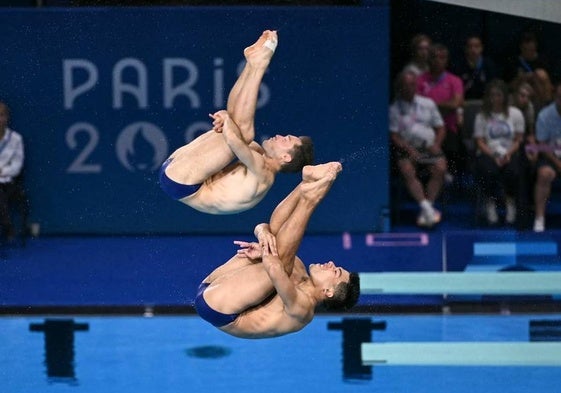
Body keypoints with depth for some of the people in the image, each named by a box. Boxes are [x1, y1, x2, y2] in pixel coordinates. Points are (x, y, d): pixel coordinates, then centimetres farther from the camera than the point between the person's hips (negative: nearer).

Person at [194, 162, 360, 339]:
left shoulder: (303, 308, -15)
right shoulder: (297, 272, 12)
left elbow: (275, 269, -37)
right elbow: (262, 228, 13)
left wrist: (266, 253, -16)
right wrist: (264, 233, -11)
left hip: (218, 309, -9)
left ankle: (310, 197, -13)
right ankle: (308, 181, -7)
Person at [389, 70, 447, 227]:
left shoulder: (428, 104, 16)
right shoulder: (394, 109, 6)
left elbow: (440, 128, 17)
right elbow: (394, 136, -1)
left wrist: (436, 144, -3)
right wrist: (409, 149, -17)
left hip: (429, 147, 2)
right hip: (406, 149, -2)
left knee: (440, 168, -26)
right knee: (408, 171, -32)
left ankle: (427, 210, -26)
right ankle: (426, 207, -35)